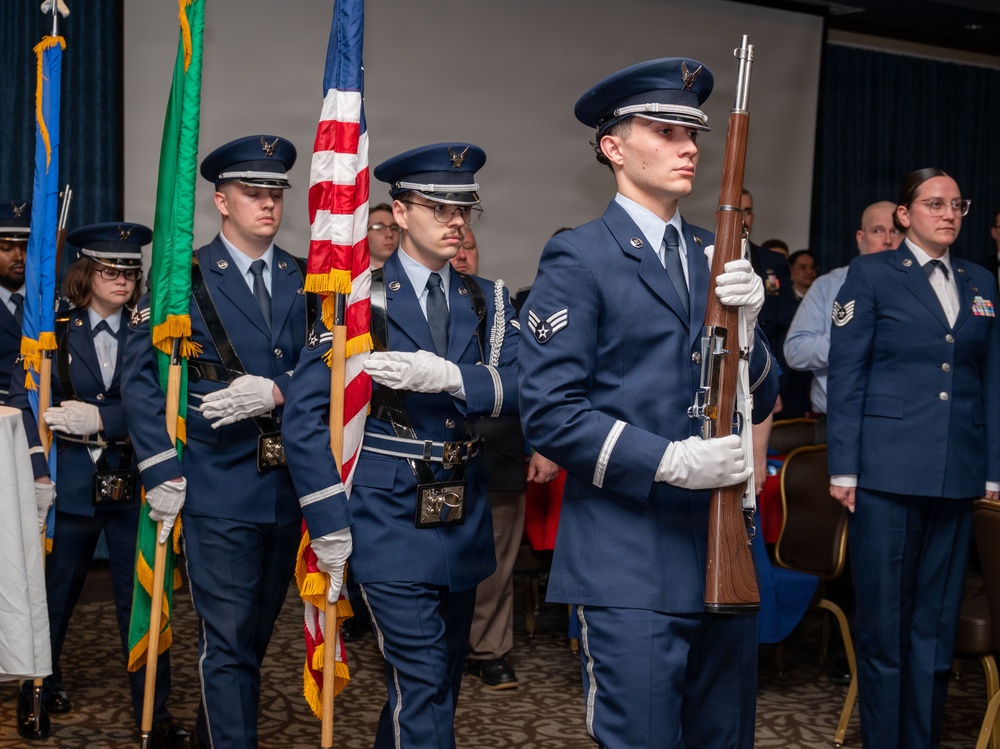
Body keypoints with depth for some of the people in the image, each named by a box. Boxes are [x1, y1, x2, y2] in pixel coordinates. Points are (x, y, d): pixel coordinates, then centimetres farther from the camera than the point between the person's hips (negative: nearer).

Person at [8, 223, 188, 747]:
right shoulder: (53, 332, 2)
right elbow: (23, 402, -4)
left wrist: (101, 419, -19)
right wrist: (38, 469, -15)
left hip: (131, 484, 0)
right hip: (69, 483, 0)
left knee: (141, 601, 1)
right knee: (54, 594, 12)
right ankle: (40, 693, 34)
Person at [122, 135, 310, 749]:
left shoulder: (305, 282, 9)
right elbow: (142, 375, -4)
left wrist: (277, 392, -18)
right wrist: (162, 470, -10)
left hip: (289, 487, 5)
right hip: (218, 488, -4)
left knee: (256, 633, 17)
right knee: (228, 642, -4)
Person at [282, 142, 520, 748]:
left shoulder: (489, 302, 8)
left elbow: (523, 386, -7)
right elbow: (307, 417, -6)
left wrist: (451, 377, -25)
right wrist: (330, 525, -11)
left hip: (465, 520, 5)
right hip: (388, 520, -5)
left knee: (442, 678, 17)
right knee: (422, 683, -10)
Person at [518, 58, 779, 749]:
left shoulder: (717, 257, 14)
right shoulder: (579, 260, -5)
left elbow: (760, 405, 12)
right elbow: (549, 413, -13)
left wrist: (744, 322, -6)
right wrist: (671, 461, -21)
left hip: (726, 553, 6)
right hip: (631, 563, -6)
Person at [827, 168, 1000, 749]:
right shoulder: (871, 274, 1)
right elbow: (846, 375, -2)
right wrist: (844, 469, -7)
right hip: (888, 472, -4)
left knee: (937, 622, 9)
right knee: (884, 620, 3)